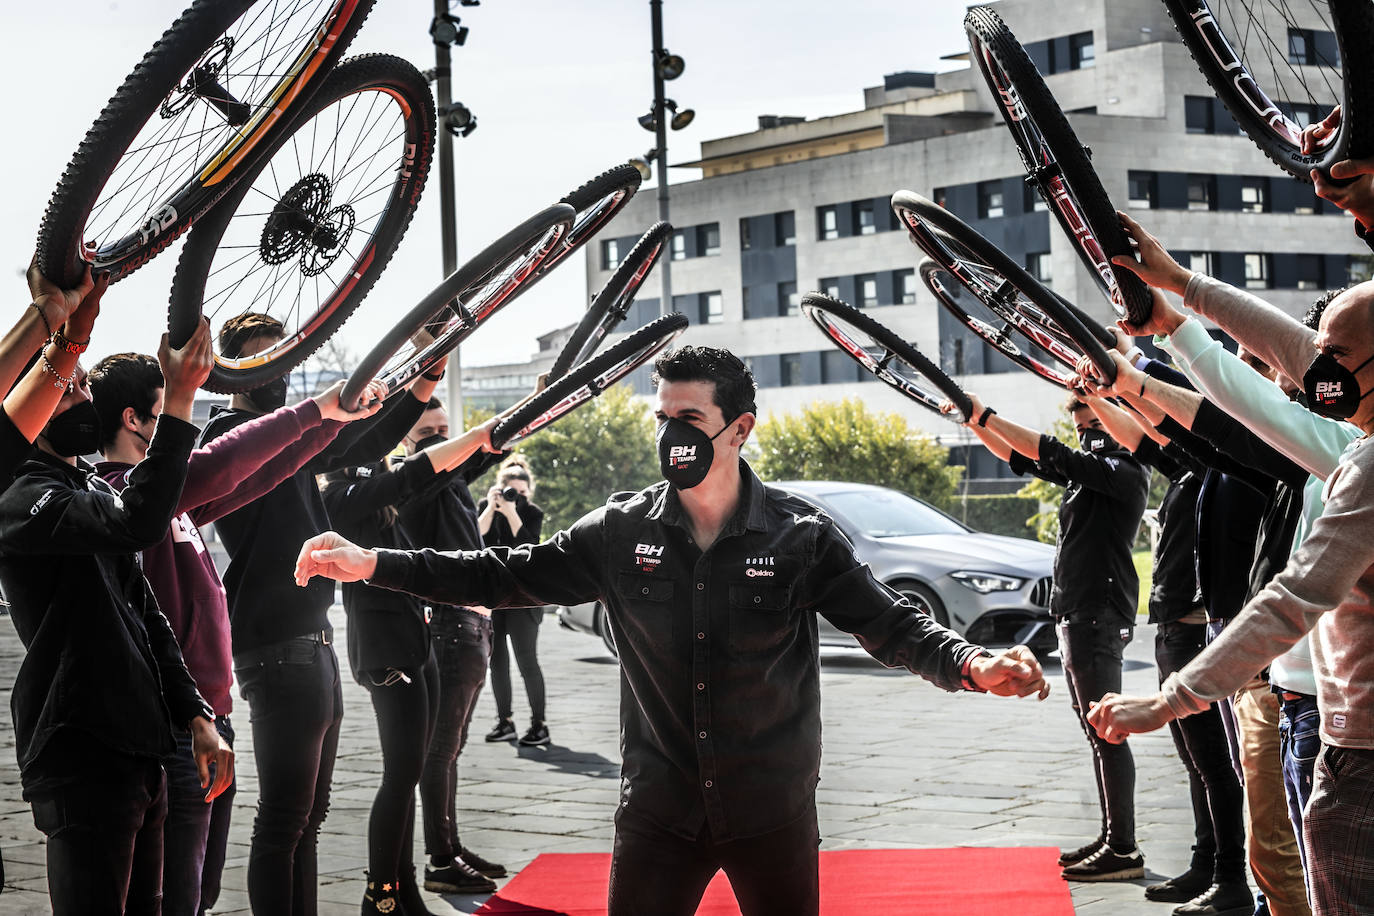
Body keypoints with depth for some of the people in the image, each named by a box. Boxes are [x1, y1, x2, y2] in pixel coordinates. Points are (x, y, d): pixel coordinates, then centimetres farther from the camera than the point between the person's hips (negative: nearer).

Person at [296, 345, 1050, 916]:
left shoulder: (800, 537, -7)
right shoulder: (622, 533, -2)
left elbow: (890, 625, -9)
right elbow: (505, 576, 1)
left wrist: (972, 664, -31)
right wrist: (372, 564, -7)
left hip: (773, 817, -1)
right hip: (656, 817, 1)